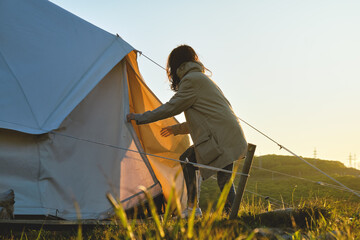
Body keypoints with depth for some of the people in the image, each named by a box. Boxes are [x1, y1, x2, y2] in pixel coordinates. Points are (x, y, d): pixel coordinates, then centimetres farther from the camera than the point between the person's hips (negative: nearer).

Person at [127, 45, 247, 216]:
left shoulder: (192, 80, -6)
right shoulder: (203, 79, 24)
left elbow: (170, 108, -8)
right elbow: (200, 119, 30)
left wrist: (139, 118, 2)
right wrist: (175, 129, 39)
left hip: (224, 140, -10)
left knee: (224, 181, -14)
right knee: (187, 160, 13)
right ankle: (192, 209, 13)